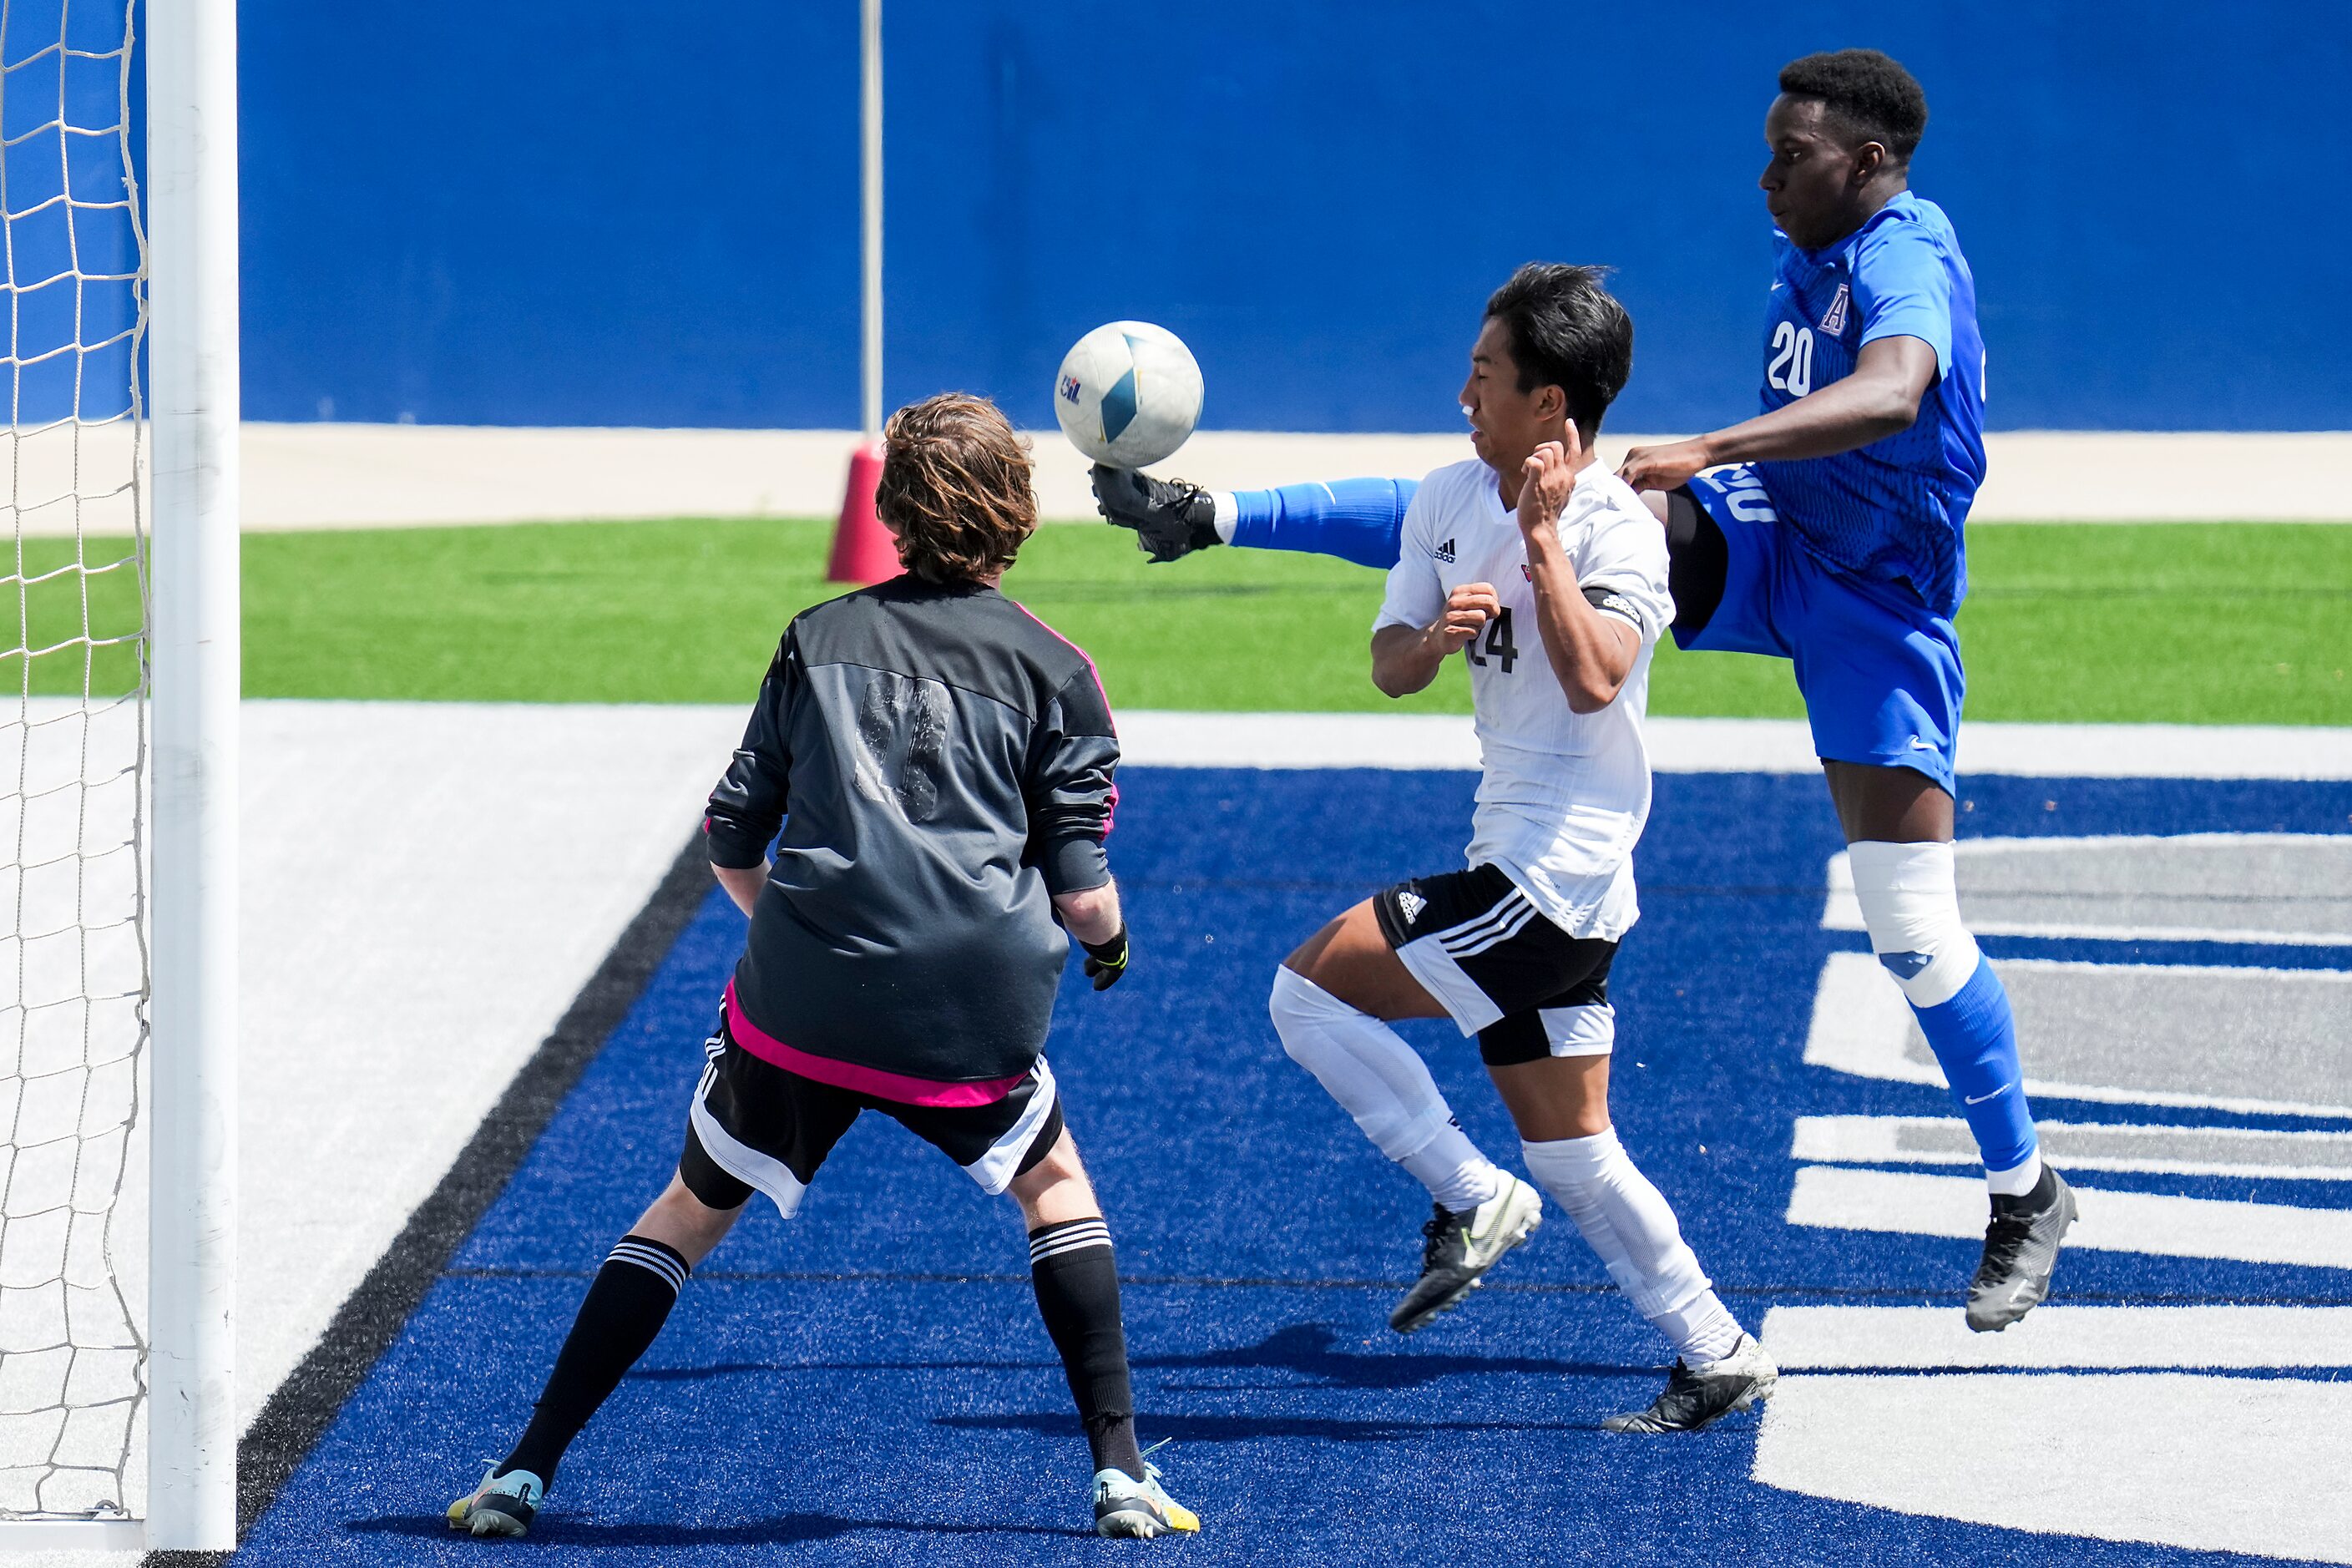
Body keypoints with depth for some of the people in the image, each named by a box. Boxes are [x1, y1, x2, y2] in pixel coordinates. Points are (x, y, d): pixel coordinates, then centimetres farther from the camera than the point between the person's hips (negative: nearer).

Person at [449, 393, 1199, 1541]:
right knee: (1055, 1187, 25)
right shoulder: (1055, 671, 6)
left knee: (690, 1212, 18)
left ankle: (526, 1469, 11)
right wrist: (1108, 941, 25)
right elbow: (1083, 896, 2)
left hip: (797, 1012, 1)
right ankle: (1121, 1475, 17)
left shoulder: (819, 638, 11)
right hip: (972, 1022, -1)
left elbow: (732, 847, 12)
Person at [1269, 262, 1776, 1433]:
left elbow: (1593, 678, -31)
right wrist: (1434, 634, -13)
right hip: (1525, 868, 9)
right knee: (1569, 1149, 12)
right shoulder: (1450, 500, 9)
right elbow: (1388, 668, 9)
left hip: (1551, 868, -9)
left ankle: (1473, 1200, -5)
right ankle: (1717, 1360, 17)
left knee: (1309, 991, -11)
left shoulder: (1618, 532, -14)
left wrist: (1542, 534, -25)